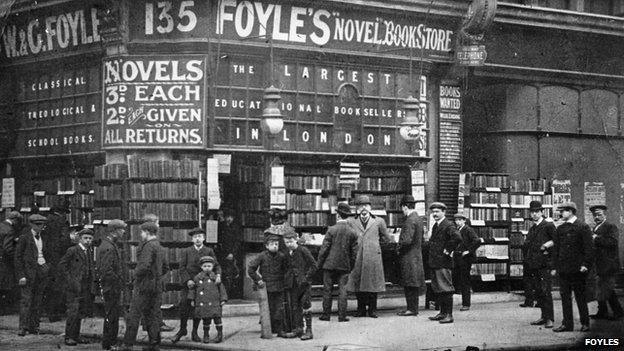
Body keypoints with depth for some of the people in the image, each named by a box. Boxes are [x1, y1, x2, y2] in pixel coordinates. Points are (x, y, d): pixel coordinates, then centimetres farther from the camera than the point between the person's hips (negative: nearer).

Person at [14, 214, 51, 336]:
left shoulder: (44, 239, 17)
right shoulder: (24, 237, 0)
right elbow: (18, 257, -4)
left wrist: (48, 270, 12)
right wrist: (21, 275, -11)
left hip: (43, 271, 5)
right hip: (29, 270, -5)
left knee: (37, 300, 3)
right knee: (26, 299, -10)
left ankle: (33, 326, 6)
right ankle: (23, 327, -11)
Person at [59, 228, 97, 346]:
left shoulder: (90, 251, 14)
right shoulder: (72, 251, -6)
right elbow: (62, 264, -6)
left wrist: (93, 282, 10)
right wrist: (69, 278, -12)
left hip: (86, 287, 7)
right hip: (74, 285, -7)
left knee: (83, 311, 8)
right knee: (73, 311, -8)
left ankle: (75, 336, 18)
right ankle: (68, 337, -1)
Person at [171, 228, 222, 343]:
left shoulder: (209, 251, 8)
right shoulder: (186, 251, 7)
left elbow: (216, 265, 4)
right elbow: (182, 268, 2)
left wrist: (218, 275, -17)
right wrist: (187, 280, -11)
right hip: (188, 284, -1)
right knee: (184, 306, -7)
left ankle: (195, 332, 13)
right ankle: (182, 329, 10)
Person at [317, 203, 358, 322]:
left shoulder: (332, 230, -10)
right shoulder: (353, 232, -2)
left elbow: (324, 248, -8)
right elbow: (354, 252, 3)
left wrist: (320, 263, 2)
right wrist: (350, 266, 13)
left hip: (330, 264, -2)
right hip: (344, 265, 2)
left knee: (327, 289, 7)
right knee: (342, 290, 5)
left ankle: (326, 314, 11)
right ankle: (342, 315, 3)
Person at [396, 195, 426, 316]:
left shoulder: (410, 221, -17)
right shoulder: (418, 218, 14)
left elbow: (407, 240, -25)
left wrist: (398, 248, -8)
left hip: (409, 256, -10)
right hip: (416, 255, 10)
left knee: (410, 284, -5)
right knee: (412, 284, 12)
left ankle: (412, 309, -3)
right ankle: (411, 307, 16)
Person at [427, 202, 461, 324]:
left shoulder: (448, 226, -12)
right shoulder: (435, 226, 17)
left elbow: (457, 238, -28)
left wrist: (448, 250, -19)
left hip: (444, 263, -10)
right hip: (434, 263, 10)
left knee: (446, 289, -8)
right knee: (437, 289, 13)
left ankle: (449, 315, -7)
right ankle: (442, 313, 20)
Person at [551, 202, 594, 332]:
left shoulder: (583, 227, -5)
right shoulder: (560, 229, 12)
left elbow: (589, 248, -7)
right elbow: (556, 248, 16)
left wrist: (586, 264, -15)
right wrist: (555, 267, 11)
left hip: (578, 269, -5)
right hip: (563, 268, 5)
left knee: (580, 297, 1)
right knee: (565, 296, 5)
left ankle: (585, 324, 10)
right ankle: (567, 324, 10)